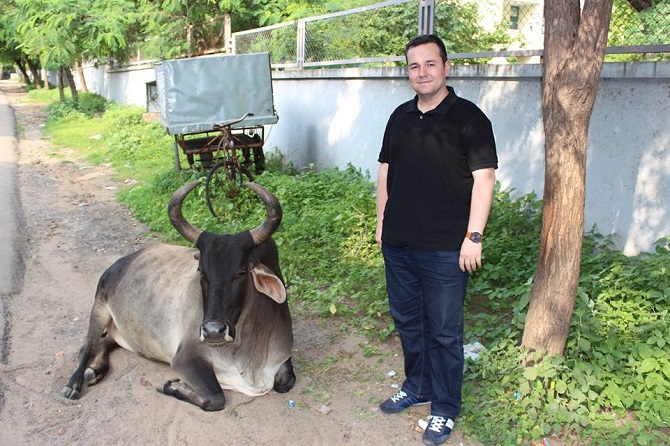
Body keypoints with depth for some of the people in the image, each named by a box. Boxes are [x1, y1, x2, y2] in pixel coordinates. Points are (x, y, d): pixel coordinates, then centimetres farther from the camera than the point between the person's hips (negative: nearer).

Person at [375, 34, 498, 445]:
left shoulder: (468, 118, -8)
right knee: (408, 321, 18)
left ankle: (445, 409, 21)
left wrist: (473, 237, -16)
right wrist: (382, 223, 14)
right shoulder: (401, 117, 11)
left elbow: (484, 179, -12)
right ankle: (417, 387, 38)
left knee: (444, 331, 5)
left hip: (445, 249, -6)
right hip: (398, 243, 6)